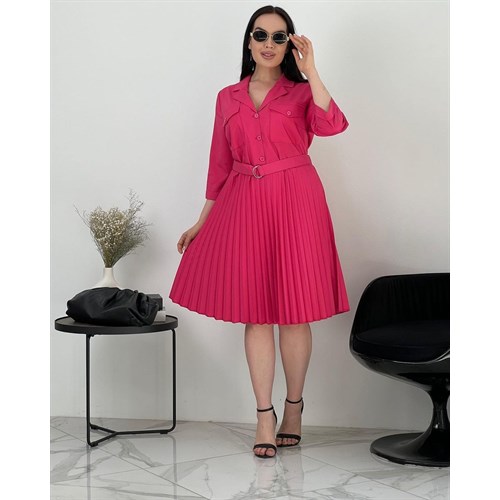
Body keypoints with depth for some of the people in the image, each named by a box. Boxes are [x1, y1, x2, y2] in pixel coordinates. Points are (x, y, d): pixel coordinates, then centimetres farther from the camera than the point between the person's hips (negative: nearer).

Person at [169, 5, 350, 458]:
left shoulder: (302, 92, 5)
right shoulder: (228, 98, 12)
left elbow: (331, 125, -17)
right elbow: (220, 165, 15)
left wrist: (310, 70, -17)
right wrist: (202, 222, 15)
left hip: (295, 204, -2)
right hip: (244, 206, 2)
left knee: (294, 311, 2)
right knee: (255, 312, 2)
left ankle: (293, 408, 18)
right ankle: (265, 416, 10)